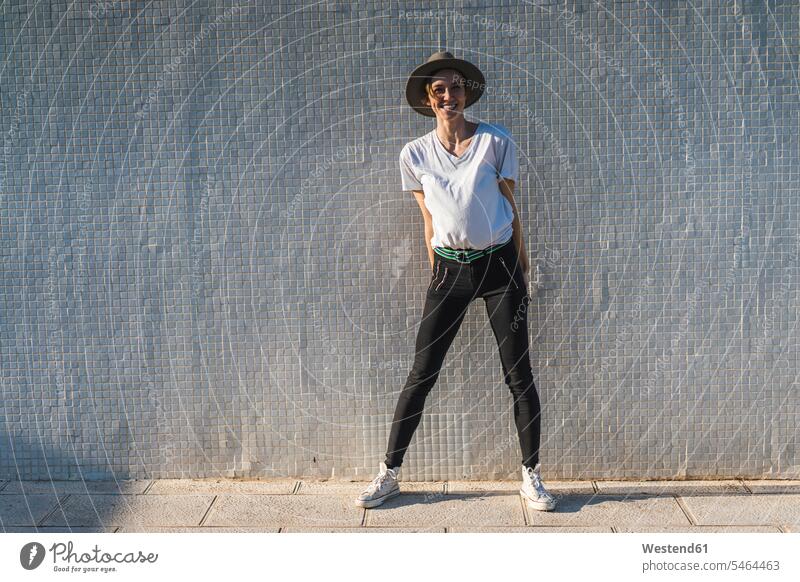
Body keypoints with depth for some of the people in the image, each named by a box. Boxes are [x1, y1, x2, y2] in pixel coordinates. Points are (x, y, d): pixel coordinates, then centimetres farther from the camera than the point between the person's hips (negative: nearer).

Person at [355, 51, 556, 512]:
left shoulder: (496, 141, -1)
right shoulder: (414, 154, 3)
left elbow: (511, 206, 4)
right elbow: (430, 221, 9)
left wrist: (521, 271, 4)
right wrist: (437, 275, 9)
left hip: (499, 264, -1)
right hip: (449, 268, 1)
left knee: (519, 375, 3)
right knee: (422, 375, 2)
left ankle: (532, 477, 18)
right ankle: (390, 474, 15)